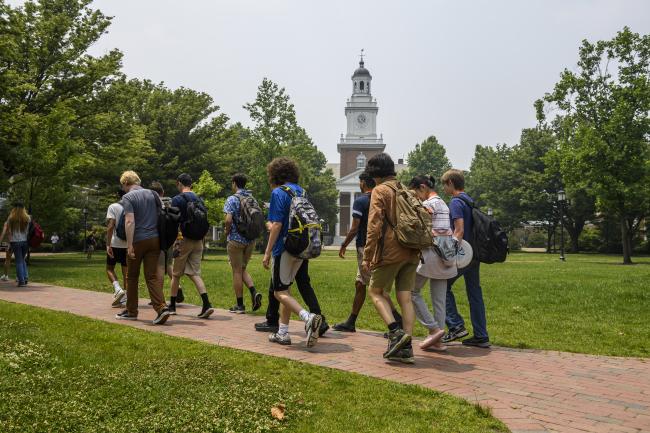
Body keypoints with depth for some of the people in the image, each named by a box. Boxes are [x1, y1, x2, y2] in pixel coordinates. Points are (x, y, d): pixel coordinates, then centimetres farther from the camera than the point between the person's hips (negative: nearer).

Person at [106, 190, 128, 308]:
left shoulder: (113, 207, -6)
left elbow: (110, 226, -15)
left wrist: (108, 244, -14)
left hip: (115, 243, -3)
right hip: (129, 244, 3)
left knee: (109, 268, 12)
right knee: (126, 271, 8)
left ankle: (118, 289, -11)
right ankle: (124, 299, 7)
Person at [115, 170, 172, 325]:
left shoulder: (128, 197, -6)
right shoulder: (152, 194, 10)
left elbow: (130, 221, -17)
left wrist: (129, 245, -19)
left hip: (138, 241, -4)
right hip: (155, 239, 4)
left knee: (131, 277, 12)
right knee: (152, 276, 3)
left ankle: (131, 311, 21)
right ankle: (161, 308, -14)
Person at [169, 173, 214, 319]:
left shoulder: (177, 200, -7)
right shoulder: (199, 200, 11)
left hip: (184, 240, -5)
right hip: (198, 241, 5)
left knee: (176, 274, 10)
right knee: (194, 273, 4)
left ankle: (172, 306, 21)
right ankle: (207, 304, -11)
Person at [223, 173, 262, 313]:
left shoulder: (232, 199, -10)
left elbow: (228, 219, -20)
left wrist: (227, 231, -2)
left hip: (236, 239, -6)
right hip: (251, 239, 6)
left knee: (237, 271, 3)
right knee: (243, 269, 19)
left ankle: (240, 305, 7)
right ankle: (254, 292, -3)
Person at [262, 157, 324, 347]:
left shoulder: (278, 193, -10)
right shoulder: (302, 192, 13)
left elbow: (277, 225, -17)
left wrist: (267, 252, -14)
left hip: (285, 248, -8)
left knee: (280, 292, -1)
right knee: (285, 289, 17)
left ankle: (308, 317, -22)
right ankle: (283, 333, 19)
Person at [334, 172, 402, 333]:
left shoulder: (360, 201, -11)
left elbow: (354, 229, -13)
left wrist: (344, 245, 0)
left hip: (365, 247, -8)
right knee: (359, 284, 15)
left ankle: (397, 319, -15)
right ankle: (351, 322, 22)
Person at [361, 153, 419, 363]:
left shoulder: (380, 190, -5)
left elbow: (374, 225, -13)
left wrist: (367, 256, -11)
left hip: (391, 251, -6)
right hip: (411, 252, 7)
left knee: (376, 291, 8)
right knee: (405, 297, 6)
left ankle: (395, 331, -10)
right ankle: (406, 348, 5)